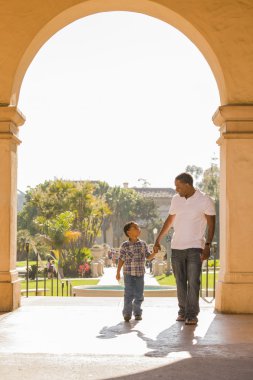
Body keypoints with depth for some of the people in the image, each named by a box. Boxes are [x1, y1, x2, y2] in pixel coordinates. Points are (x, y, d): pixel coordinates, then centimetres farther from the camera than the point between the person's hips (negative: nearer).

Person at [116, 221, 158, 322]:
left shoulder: (143, 244, 6)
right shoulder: (125, 245, -4)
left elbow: (148, 257, 8)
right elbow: (121, 259, -1)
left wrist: (154, 253, -12)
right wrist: (118, 272, -2)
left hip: (140, 273, 3)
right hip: (128, 273, -3)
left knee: (139, 294, 6)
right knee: (129, 294, -3)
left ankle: (137, 313, 19)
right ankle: (127, 313, 8)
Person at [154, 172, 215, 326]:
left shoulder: (205, 200, -7)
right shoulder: (176, 199, 8)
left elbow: (211, 224, -6)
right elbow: (170, 220, 18)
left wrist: (207, 246, -14)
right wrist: (158, 239, 16)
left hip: (195, 247, -5)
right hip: (177, 247, 5)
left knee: (193, 282, -9)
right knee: (180, 282, 7)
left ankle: (192, 315, -5)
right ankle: (183, 311, 15)